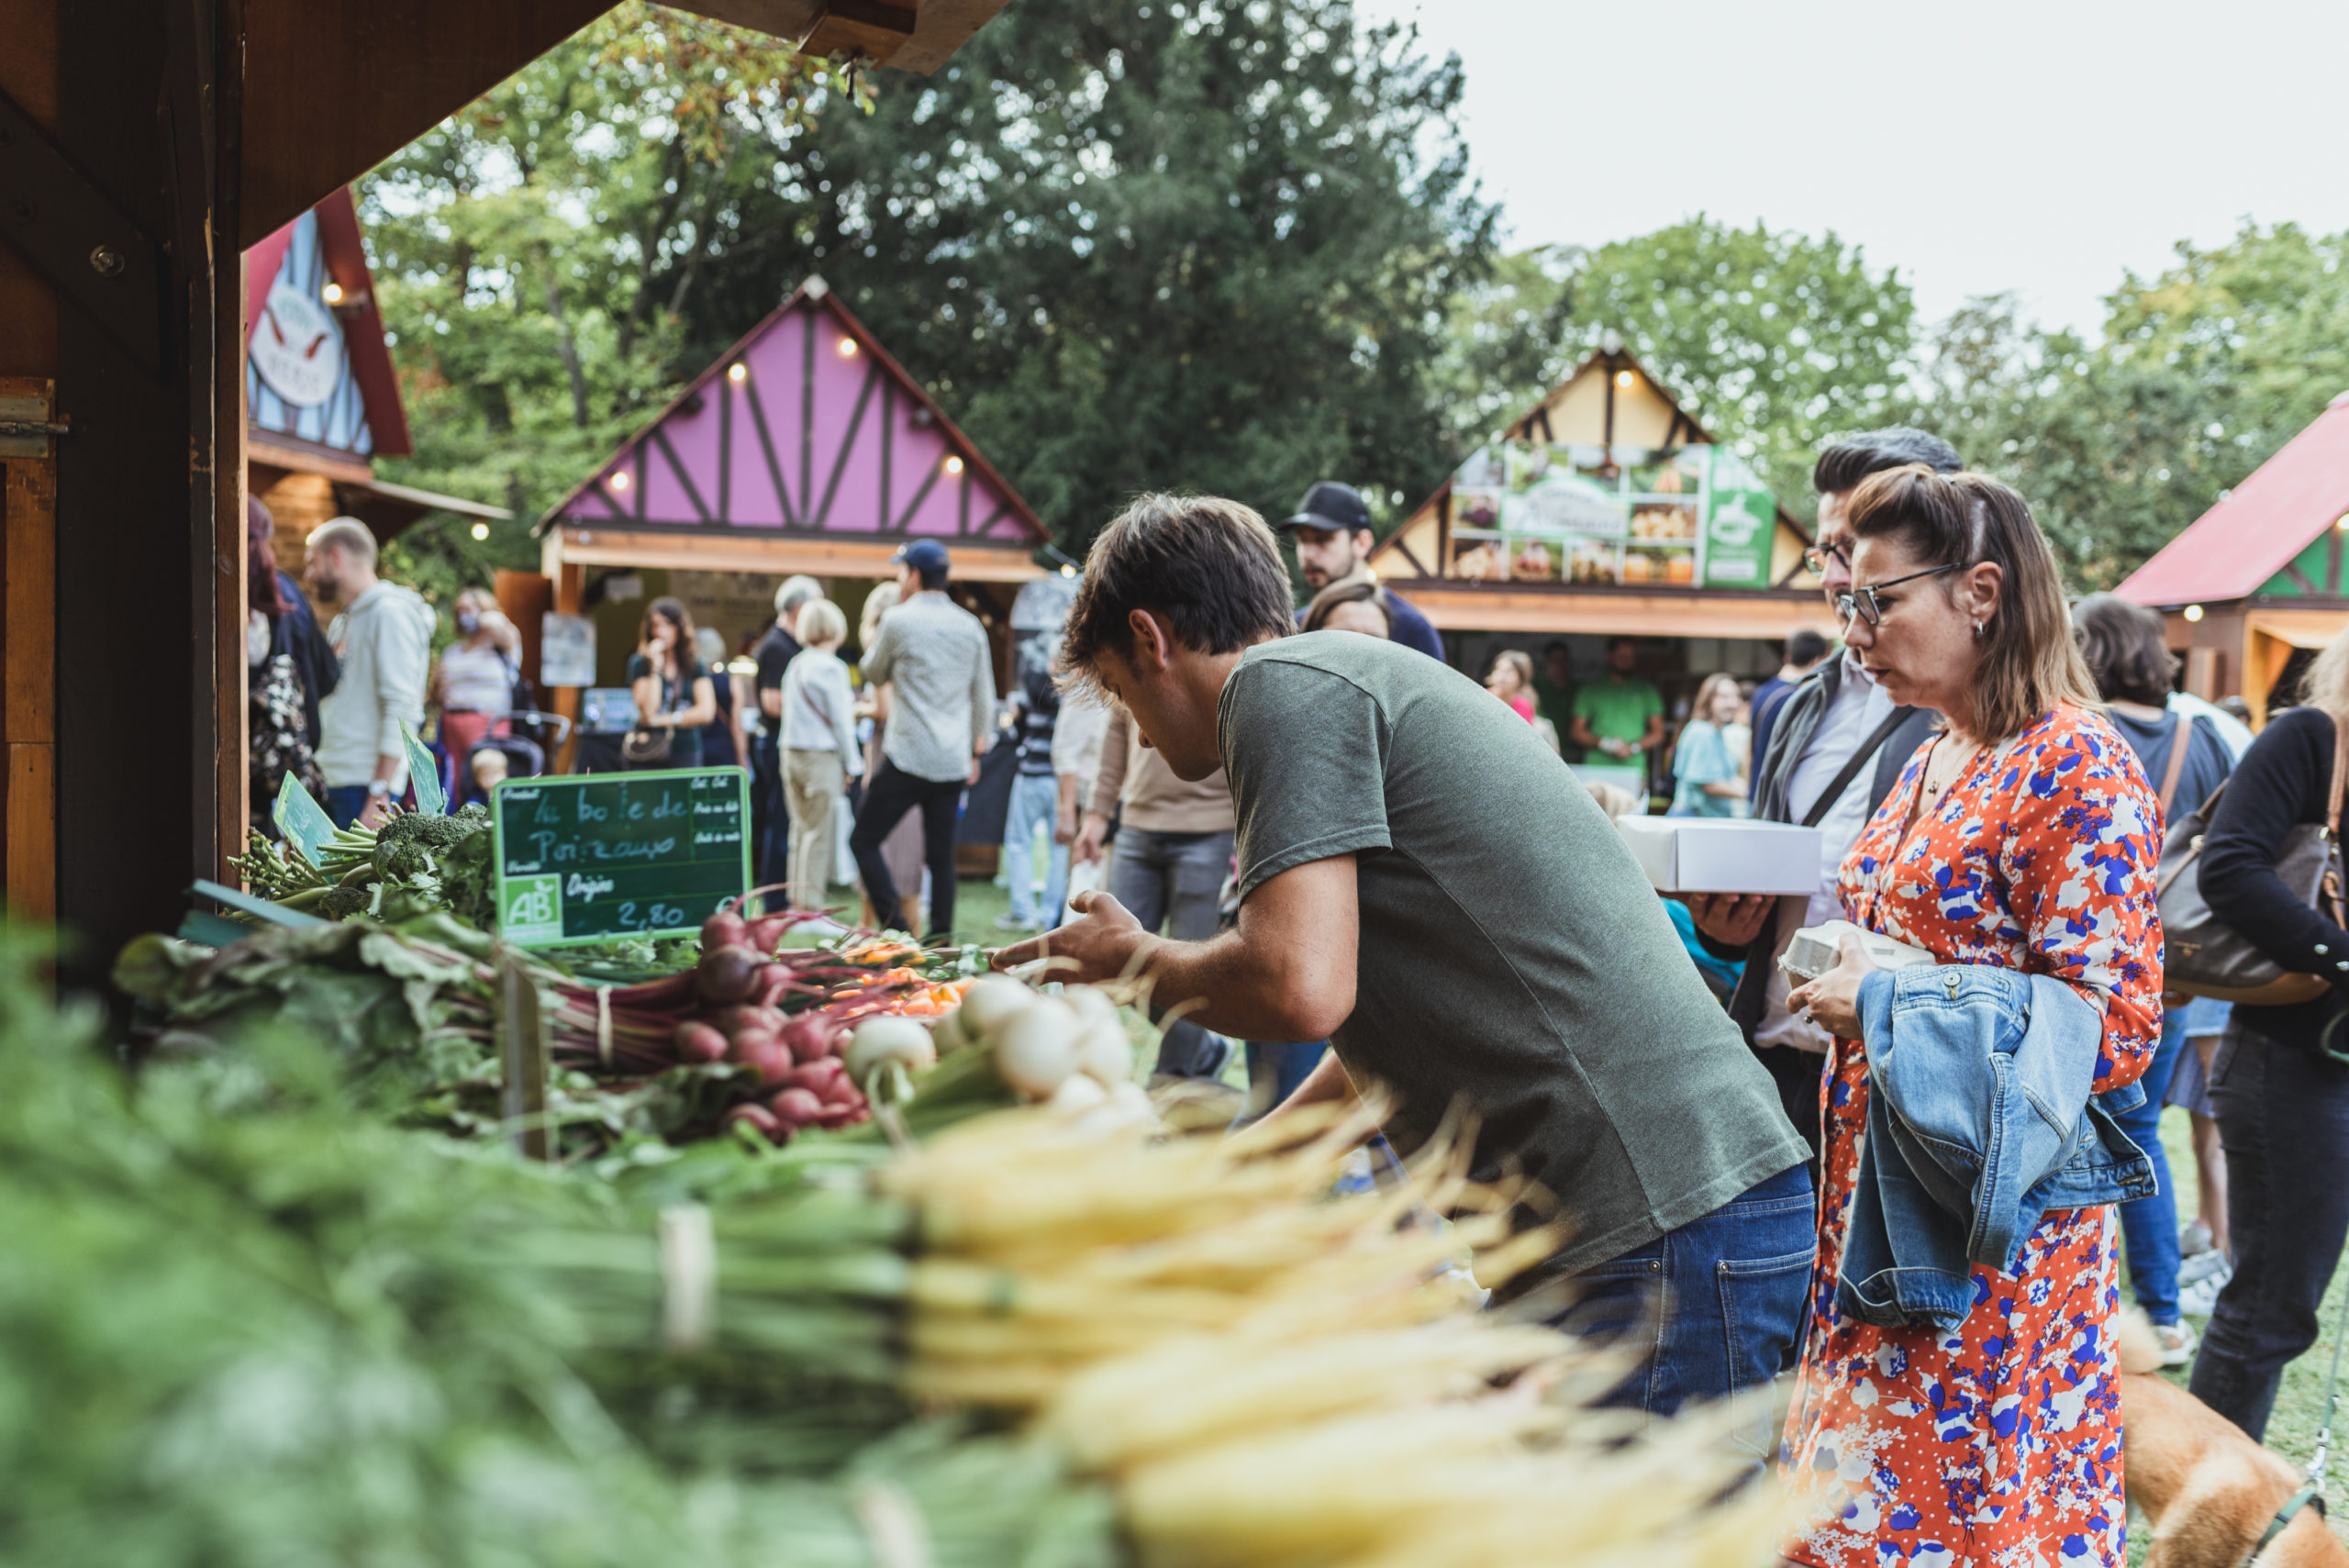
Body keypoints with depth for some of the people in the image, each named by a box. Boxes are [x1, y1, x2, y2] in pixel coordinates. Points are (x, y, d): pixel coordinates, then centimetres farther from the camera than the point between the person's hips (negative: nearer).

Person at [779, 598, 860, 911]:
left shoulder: (794, 665, 10)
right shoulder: (830, 668, -11)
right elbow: (840, 720, -9)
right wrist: (851, 764, -2)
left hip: (791, 753, 7)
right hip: (822, 756, -7)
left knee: (800, 829, 12)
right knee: (818, 833, -3)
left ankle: (797, 903, 14)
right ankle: (811, 908, -3)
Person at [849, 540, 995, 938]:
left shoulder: (898, 620, -6)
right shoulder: (970, 626, 9)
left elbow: (873, 672, 9)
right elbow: (984, 696, 14)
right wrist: (977, 750, 23)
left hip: (907, 756, -5)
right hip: (953, 763, 5)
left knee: (864, 840, 3)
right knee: (941, 854, 9)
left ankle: (894, 925, -8)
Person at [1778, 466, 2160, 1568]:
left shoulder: (2078, 770, -13)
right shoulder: (1934, 761, 13)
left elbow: (2110, 1027, -17)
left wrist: (1880, 1004, -18)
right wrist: (1828, 970, 7)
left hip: (1987, 1240, -8)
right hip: (1881, 1204, 8)